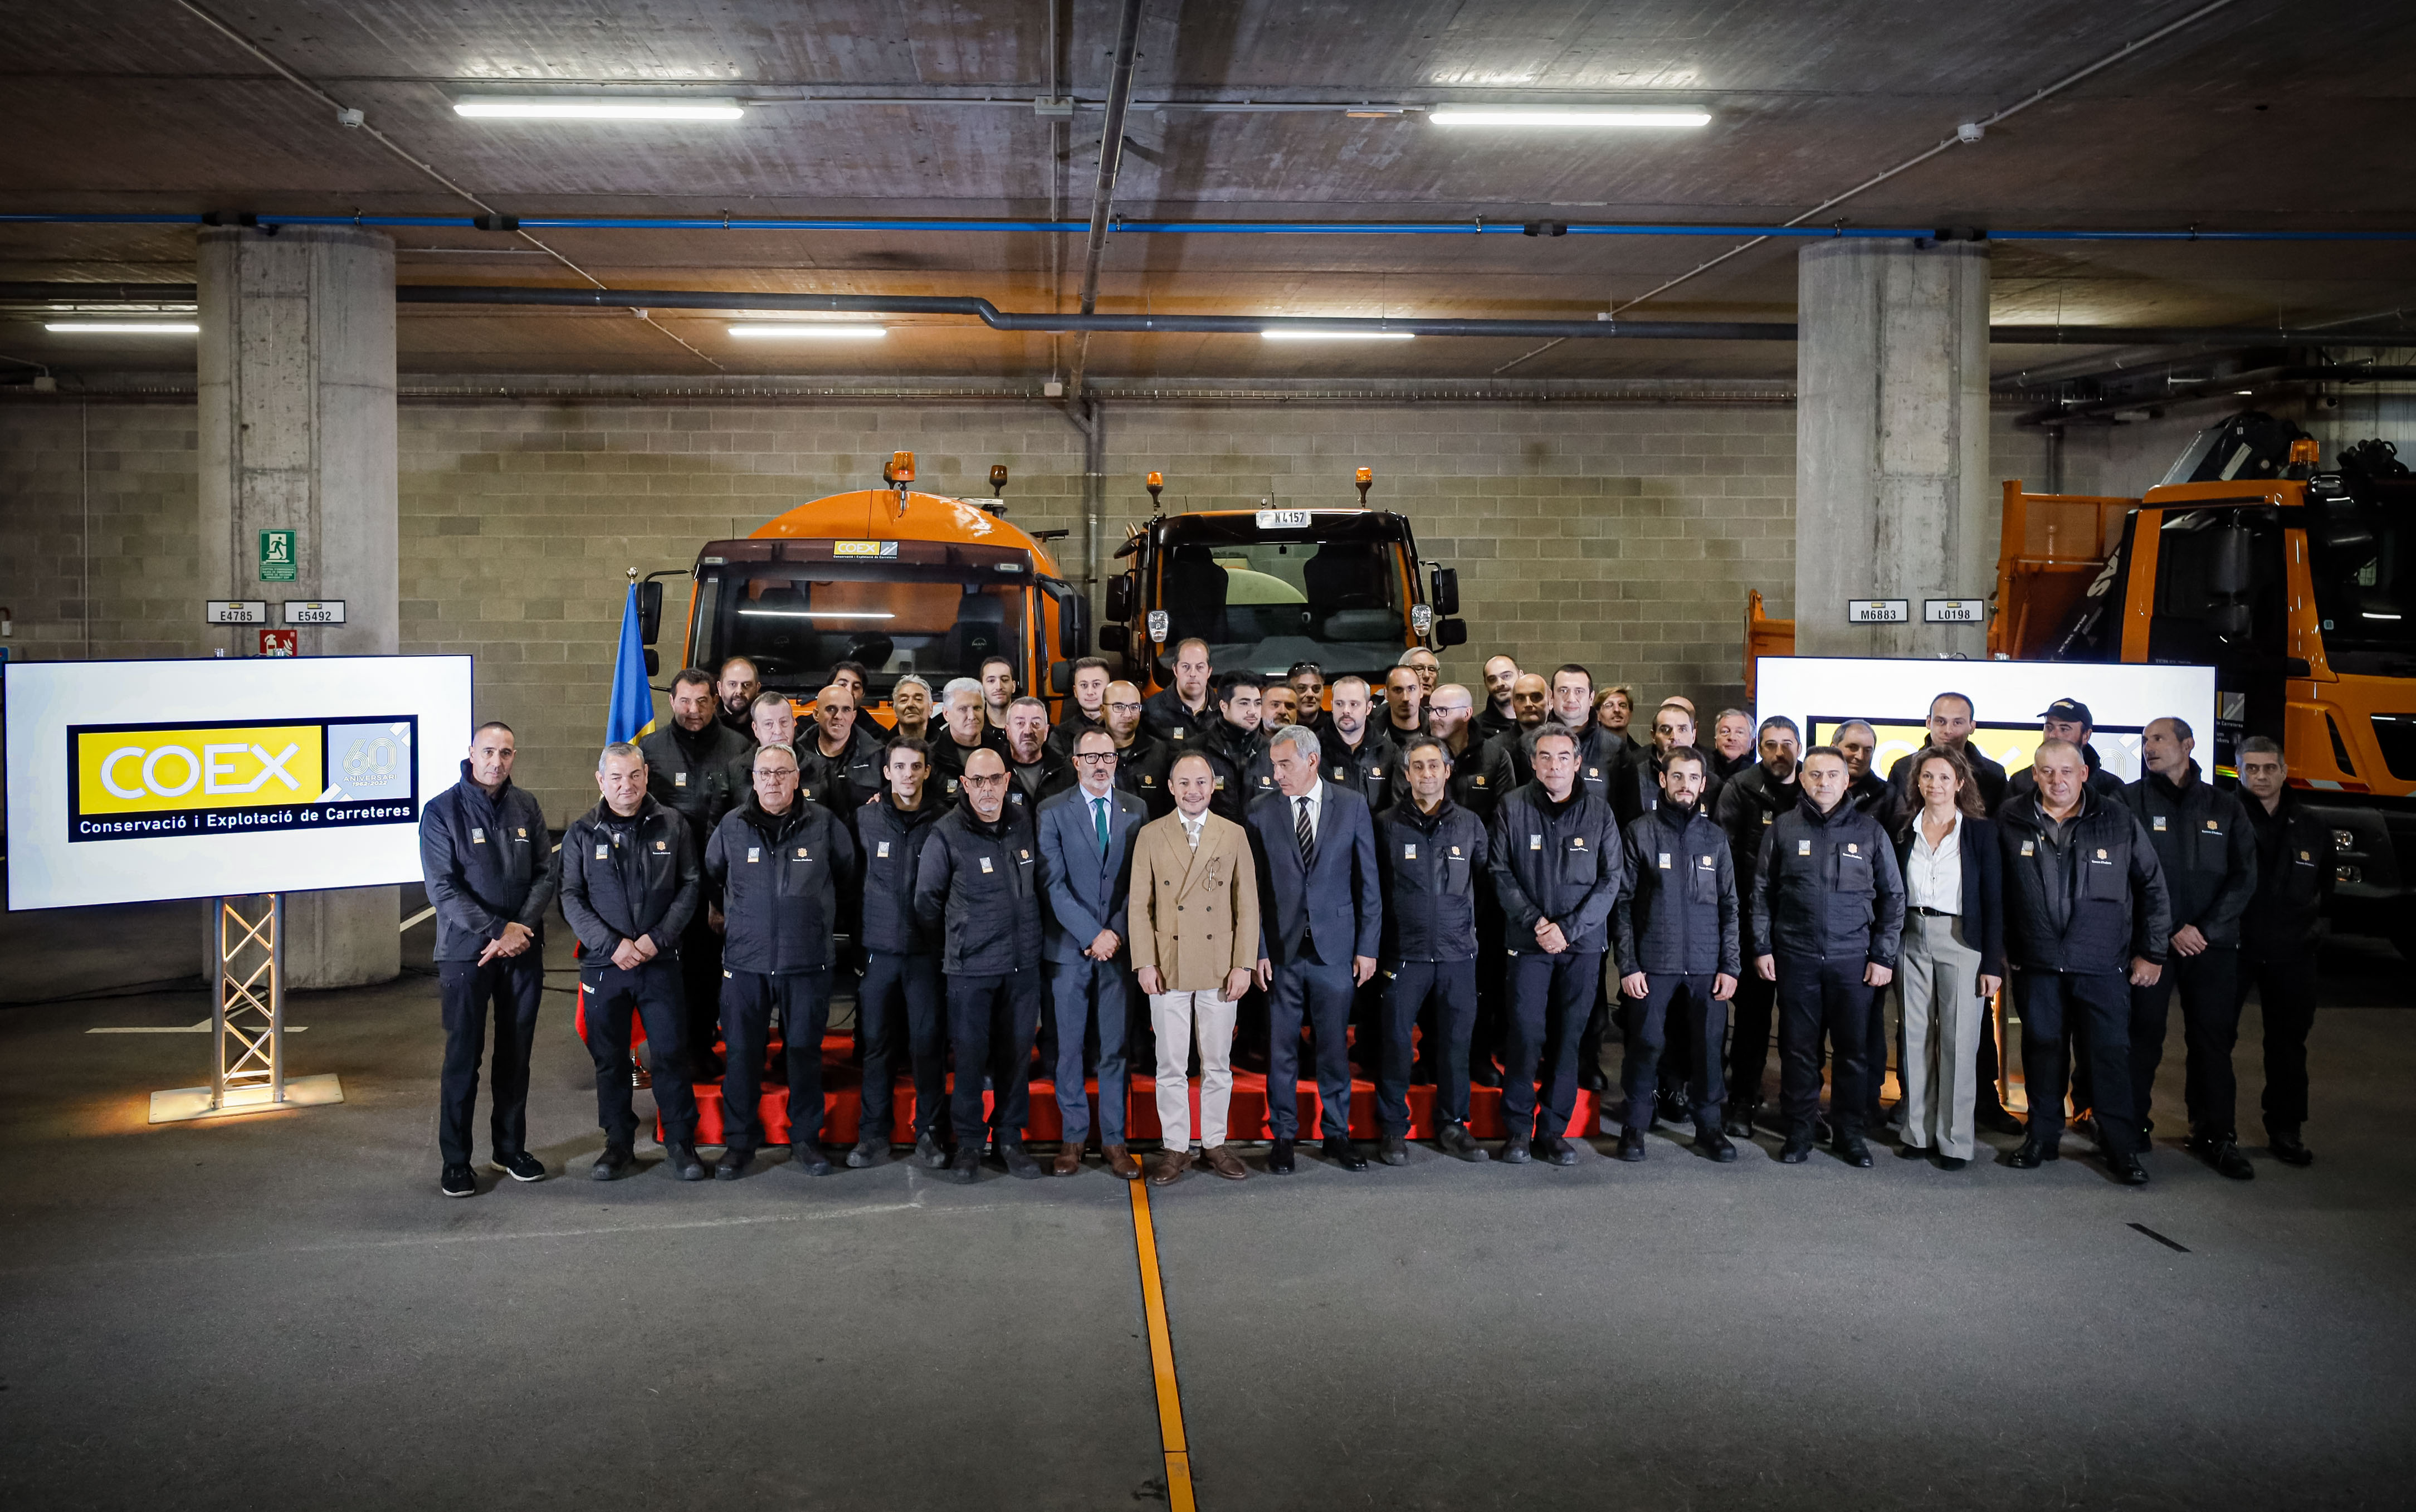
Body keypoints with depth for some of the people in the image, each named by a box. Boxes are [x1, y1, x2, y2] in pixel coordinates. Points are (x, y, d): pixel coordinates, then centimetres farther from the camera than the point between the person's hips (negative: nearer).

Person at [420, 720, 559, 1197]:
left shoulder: (526, 808, 6)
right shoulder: (442, 811, -6)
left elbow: (548, 873, 3)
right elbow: (443, 889, -11)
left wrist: (521, 928, -12)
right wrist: (498, 931, -17)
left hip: (524, 950, 4)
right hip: (466, 952, -4)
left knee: (517, 1054, 11)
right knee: (464, 1058, -1)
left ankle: (510, 1148, 24)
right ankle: (455, 1161, 9)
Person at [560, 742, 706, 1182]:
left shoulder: (672, 825, 2)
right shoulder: (581, 833, 3)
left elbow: (690, 886, 2)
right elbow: (571, 898, 0)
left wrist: (657, 938, -9)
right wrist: (613, 944, -11)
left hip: (660, 963, -1)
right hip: (603, 964, 1)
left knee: (671, 1053, 0)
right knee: (609, 1059, 8)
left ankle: (680, 1143, 12)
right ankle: (619, 1143, 22)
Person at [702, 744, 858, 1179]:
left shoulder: (824, 823, 0)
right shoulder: (732, 826, 3)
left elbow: (849, 876, 14)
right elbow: (710, 878, 19)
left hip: (808, 962, -1)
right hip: (745, 961, 1)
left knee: (805, 1051, 7)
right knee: (742, 1053, 5)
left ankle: (805, 1139, 19)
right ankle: (739, 1141, 17)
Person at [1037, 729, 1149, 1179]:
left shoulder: (1136, 810, 7)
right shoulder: (1053, 812, 0)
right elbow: (1054, 884, -6)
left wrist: (1116, 932, -8)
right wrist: (1092, 935, -12)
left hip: (1118, 945, 1)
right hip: (1068, 948, -1)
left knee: (1115, 1047, 4)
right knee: (1069, 1046, 4)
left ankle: (1113, 1139, 11)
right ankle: (1073, 1137, 13)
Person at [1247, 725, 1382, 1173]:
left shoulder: (1351, 806, 1)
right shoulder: (1261, 813, 1)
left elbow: (1368, 881, 3)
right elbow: (1253, 888, 2)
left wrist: (1367, 947, -1)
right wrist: (1257, 950, -4)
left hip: (1336, 947, 0)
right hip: (1281, 950, 0)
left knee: (1334, 1047, 7)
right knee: (1281, 1049, 5)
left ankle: (1336, 1134, 20)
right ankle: (1282, 1136, 17)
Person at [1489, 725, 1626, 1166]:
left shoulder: (1599, 812, 2)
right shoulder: (1513, 808, 0)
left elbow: (1612, 879, 0)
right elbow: (1500, 873, -1)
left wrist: (1568, 927, -10)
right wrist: (1535, 921, -12)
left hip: (1583, 945, 1)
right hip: (1528, 943, -1)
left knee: (1568, 1039, 5)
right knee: (1525, 1035, -5)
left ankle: (1554, 1130, 15)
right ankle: (1518, 1128, 8)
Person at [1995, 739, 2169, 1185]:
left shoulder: (2117, 820, -1)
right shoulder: (2011, 819, 0)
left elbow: (2152, 886, 7)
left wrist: (2151, 951, 6)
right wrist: (1999, 948, 6)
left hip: (2102, 963, -1)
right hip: (2035, 963, 1)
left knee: (2111, 1051, -2)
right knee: (2041, 1047, 10)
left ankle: (2122, 1148, 9)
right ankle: (2042, 1136, 23)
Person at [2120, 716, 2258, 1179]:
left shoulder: (2224, 807, 10)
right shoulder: (2131, 801, 4)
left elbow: (2244, 878, 4)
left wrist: (2206, 929, -9)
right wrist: (2171, 930, -11)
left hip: (2213, 944, 2)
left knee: (2214, 1040, 4)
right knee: (2142, 1037, -1)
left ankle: (2216, 1137, 12)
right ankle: (2130, 1127, 9)